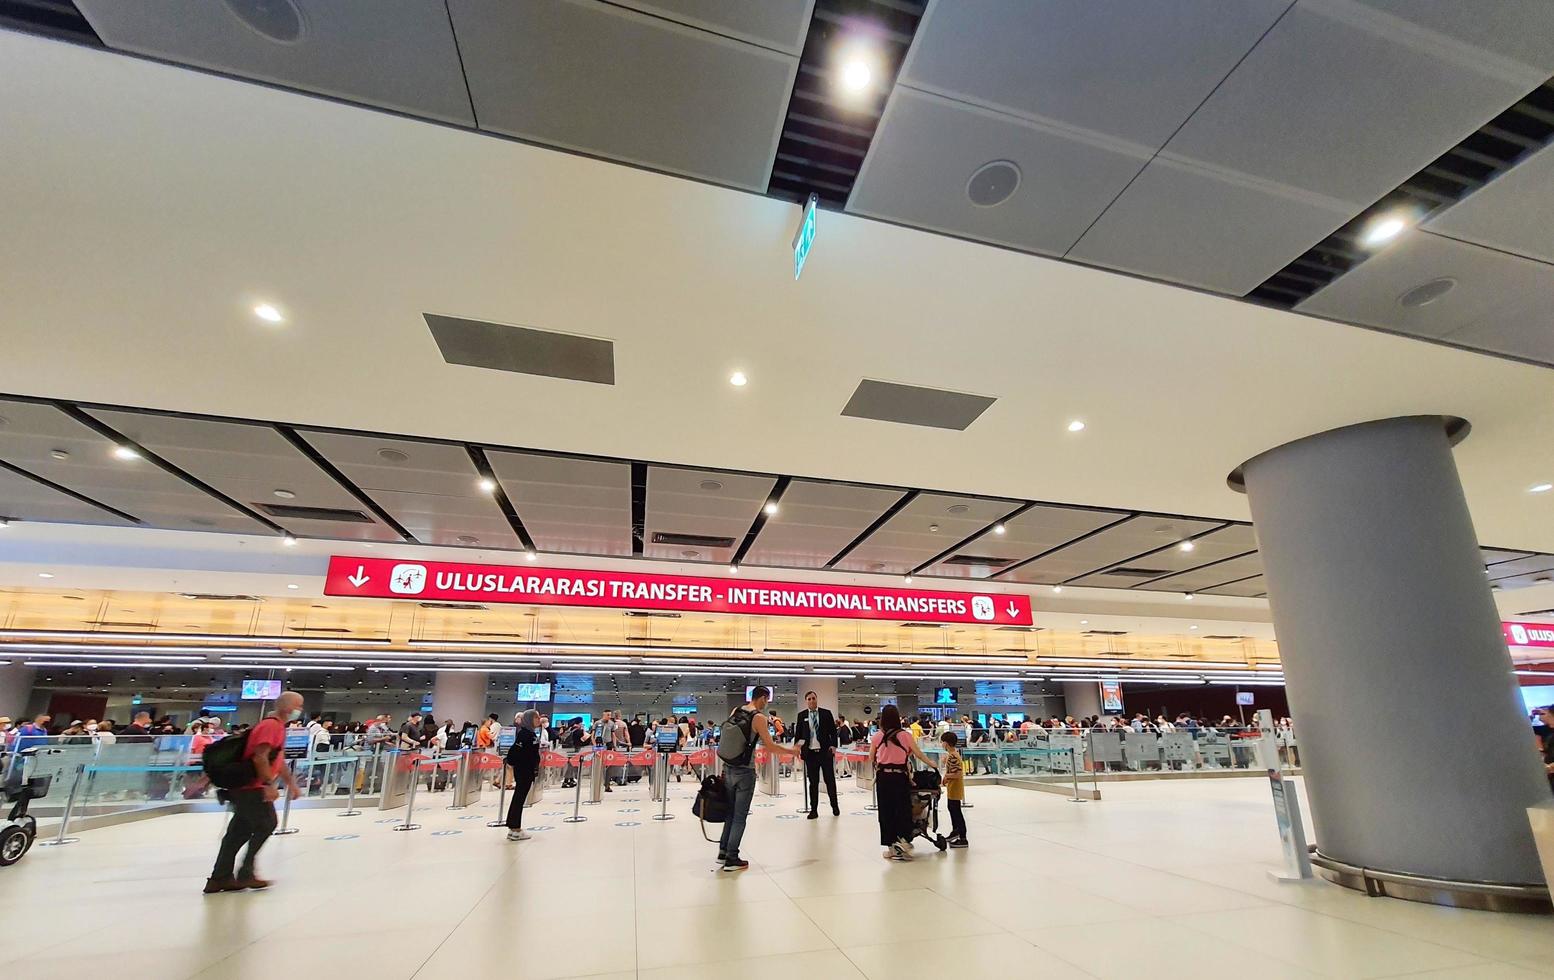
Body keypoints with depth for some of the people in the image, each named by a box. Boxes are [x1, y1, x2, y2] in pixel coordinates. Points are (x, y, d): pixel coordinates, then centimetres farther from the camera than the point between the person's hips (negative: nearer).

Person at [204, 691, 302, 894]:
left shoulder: (277, 726, 17)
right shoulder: (271, 725, -16)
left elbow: (277, 760, 25)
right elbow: (260, 757, -25)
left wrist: (291, 783, 25)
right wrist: (269, 784, -25)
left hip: (245, 788, 10)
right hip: (254, 788, -10)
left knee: (239, 832, 13)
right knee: (266, 825, -3)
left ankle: (220, 878, 18)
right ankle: (245, 874, 3)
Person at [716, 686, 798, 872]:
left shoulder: (735, 710, 6)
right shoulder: (759, 717, -13)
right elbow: (770, 747, -16)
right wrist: (792, 751, -3)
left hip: (728, 768, 7)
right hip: (744, 772, -7)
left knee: (730, 812, 19)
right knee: (740, 816, 4)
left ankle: (723, 852, 26)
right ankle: (731, 859, 10)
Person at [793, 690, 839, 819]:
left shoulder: (826, 713, 2)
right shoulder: (802, 716, 4)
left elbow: (833, 731, 2)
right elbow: (798, 733, 5)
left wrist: (833, 745, -10)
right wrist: (797, 746, -11)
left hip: (825, 751, -1)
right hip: (810, 753, 1)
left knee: (830, 780, 7)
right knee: (813, 782, 6)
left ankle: (835, 806, 26)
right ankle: (813, 810, 15)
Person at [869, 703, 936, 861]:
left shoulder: (877, 736, -3)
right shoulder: (905, 735, -7)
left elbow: (871, 759, 5)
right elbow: (918, 755, 3)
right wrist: (932, 763, 20)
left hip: (883, 777, 2)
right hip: (900, 776, -2)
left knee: (886, 810, 10)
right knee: (903, 808, 9)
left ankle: (891, 846, 17)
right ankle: (902, 841, -2)